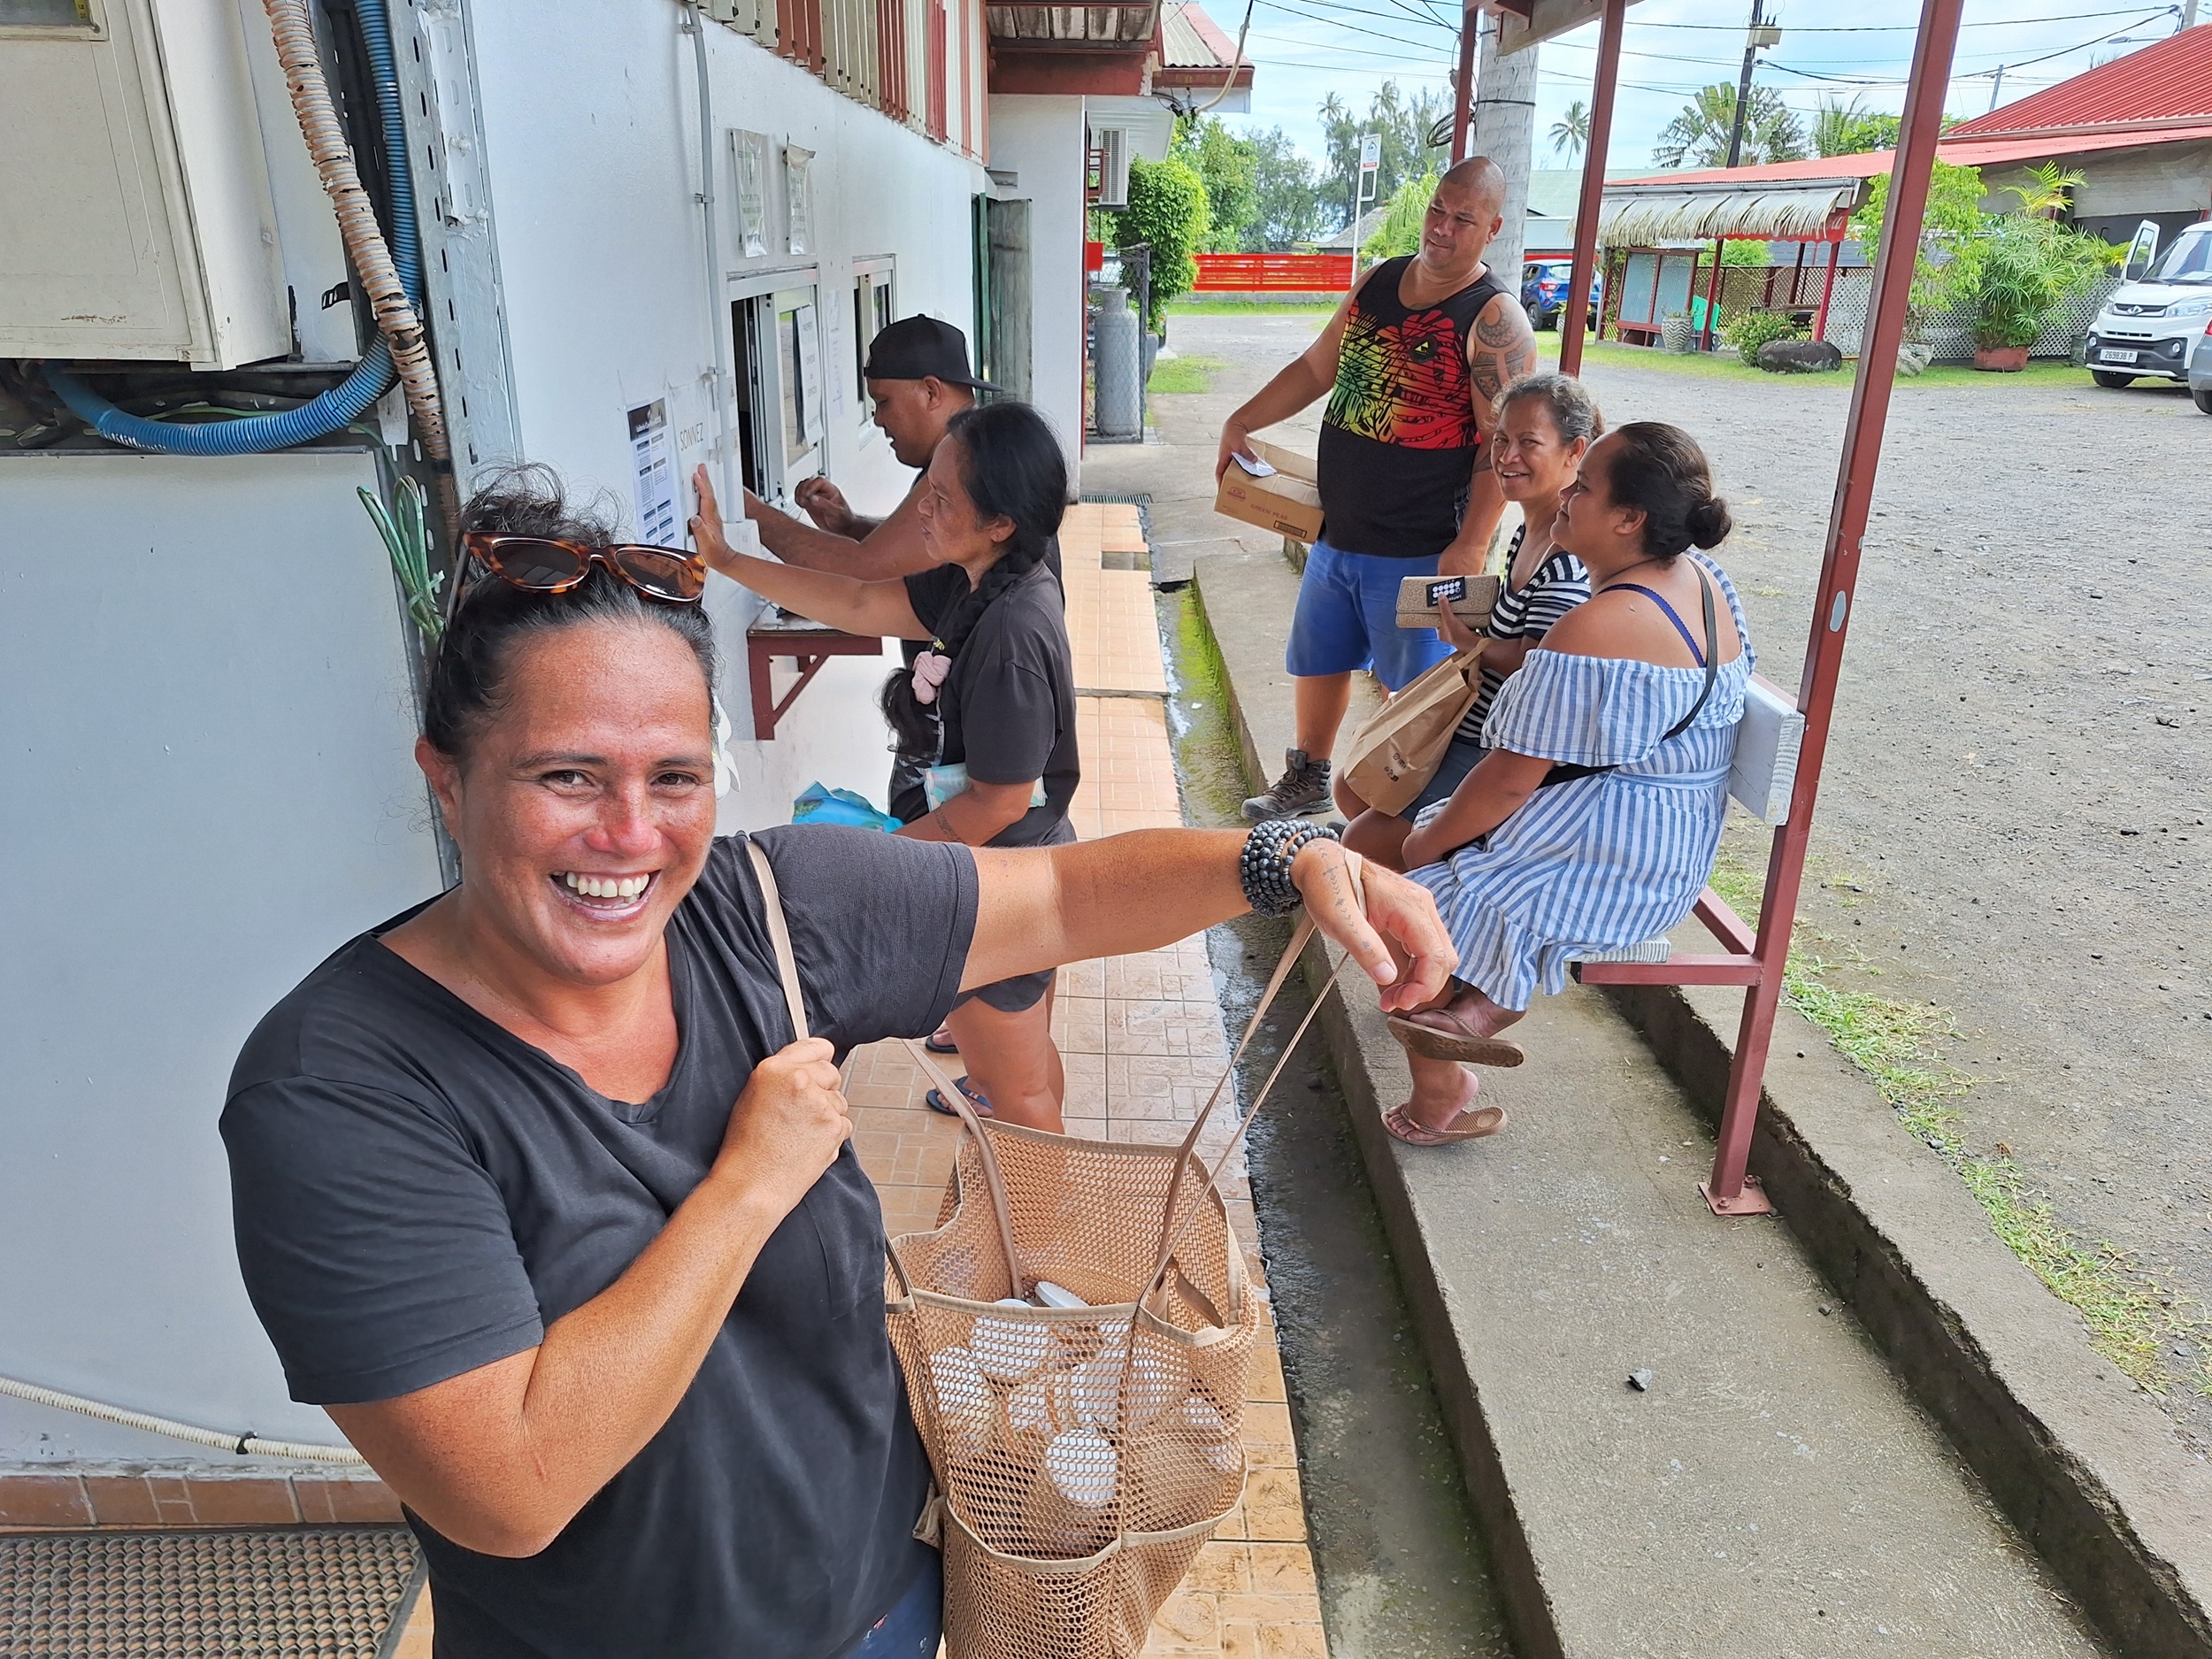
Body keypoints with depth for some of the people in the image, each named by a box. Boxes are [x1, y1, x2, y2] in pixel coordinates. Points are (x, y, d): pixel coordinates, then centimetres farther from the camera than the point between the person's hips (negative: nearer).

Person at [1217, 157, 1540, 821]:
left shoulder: (1494, 319, -13)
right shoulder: (1376, 283, 8)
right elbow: (1316, 369, 19)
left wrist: (1471, 547, -23)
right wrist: (1241, 422, 12)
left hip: (1419, 549, -7)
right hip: (1337, 531, 7)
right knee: (1315, 662, 19)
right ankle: (1307, 778, 39)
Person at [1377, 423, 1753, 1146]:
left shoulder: (1593, 632, -27)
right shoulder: (1702, 578, 2)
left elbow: (1511, 781, -22)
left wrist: (1427, 841, -7)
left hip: (1603, 863, -10)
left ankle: (1440, 1099, 18)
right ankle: (1482, 1008, 11)